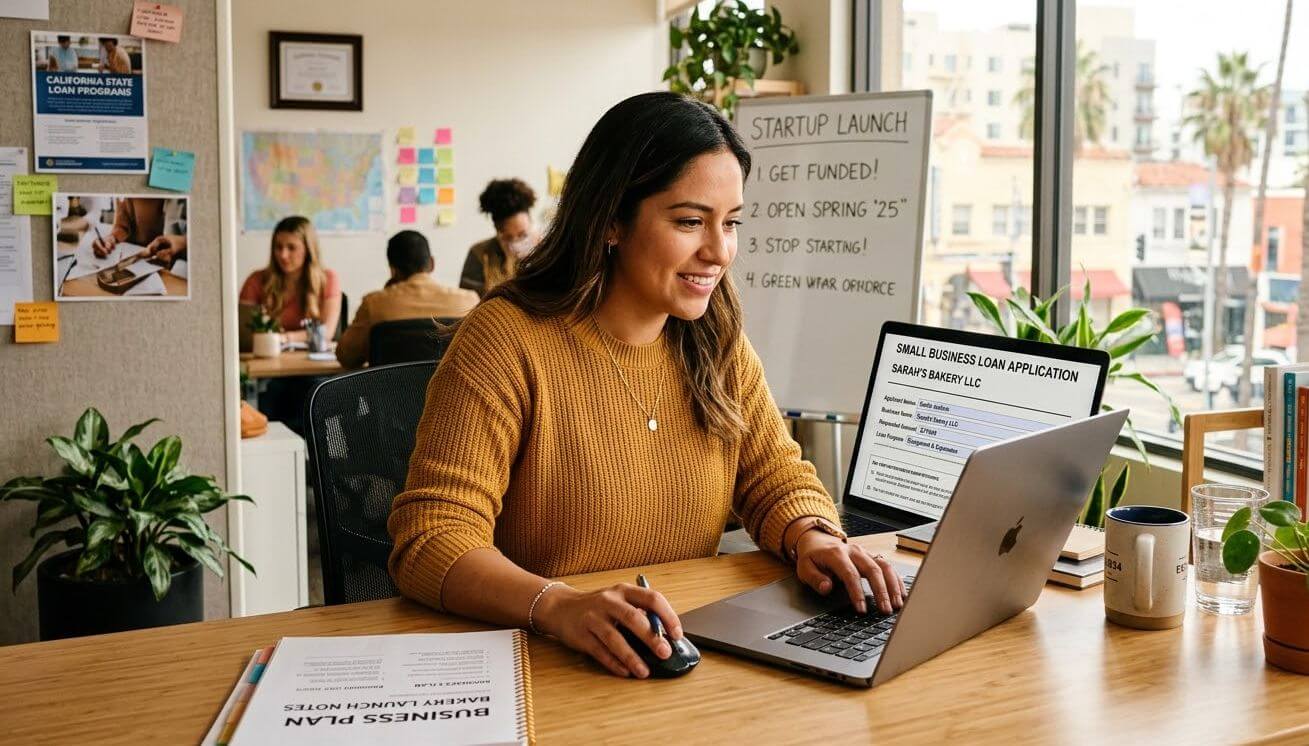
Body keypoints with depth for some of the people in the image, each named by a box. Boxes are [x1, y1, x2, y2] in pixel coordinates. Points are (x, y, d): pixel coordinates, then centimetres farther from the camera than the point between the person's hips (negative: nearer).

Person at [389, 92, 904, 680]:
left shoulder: (716, 341, 6)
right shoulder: (508, 340, -14)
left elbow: (775, 476, 11)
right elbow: (430, 541, -20)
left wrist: (812, 537, -12)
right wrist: (558, 607, -37)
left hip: (687, 662, 3)